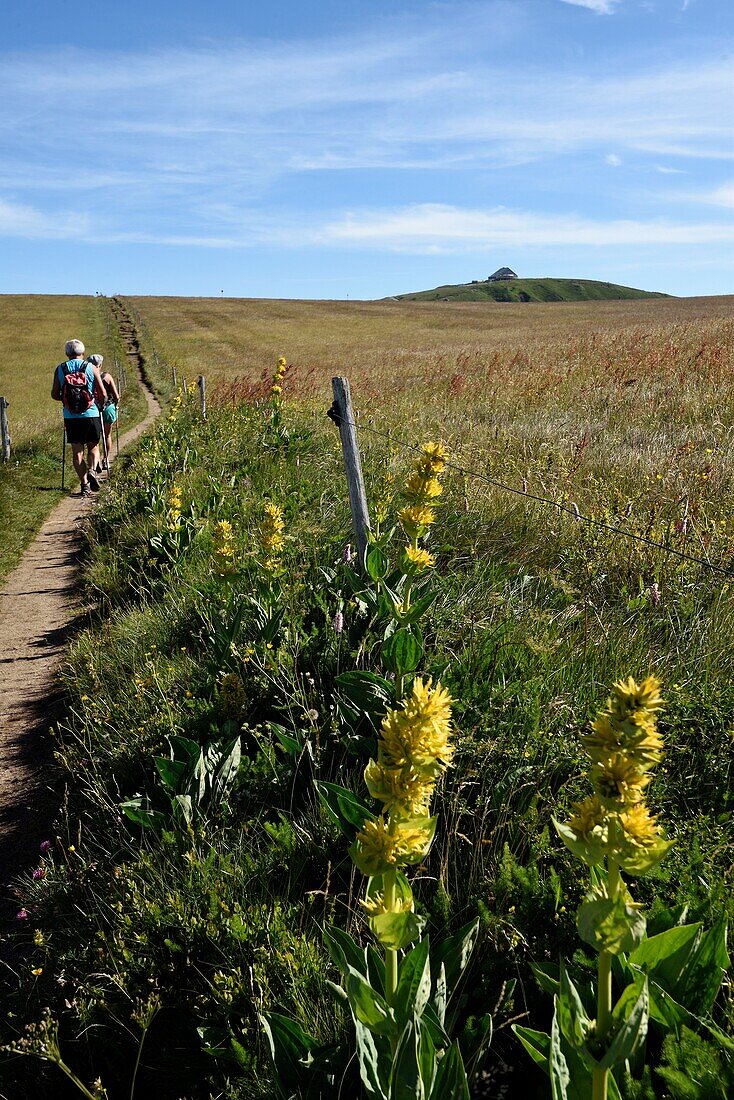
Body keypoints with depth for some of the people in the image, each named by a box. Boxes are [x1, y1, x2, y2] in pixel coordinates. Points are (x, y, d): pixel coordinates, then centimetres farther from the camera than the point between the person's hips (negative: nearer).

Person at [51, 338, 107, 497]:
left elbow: (54, 395, 3)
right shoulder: (91, 368, -1)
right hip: (90, 414, -1)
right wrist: (100, 403, 18)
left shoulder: (60, 369, 3)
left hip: (70, 417, 1)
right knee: (93, 447, 14)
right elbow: (103, 395, -3)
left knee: (77, 451, 7)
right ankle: (92, 470, -12)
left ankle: (84, 484, 2)